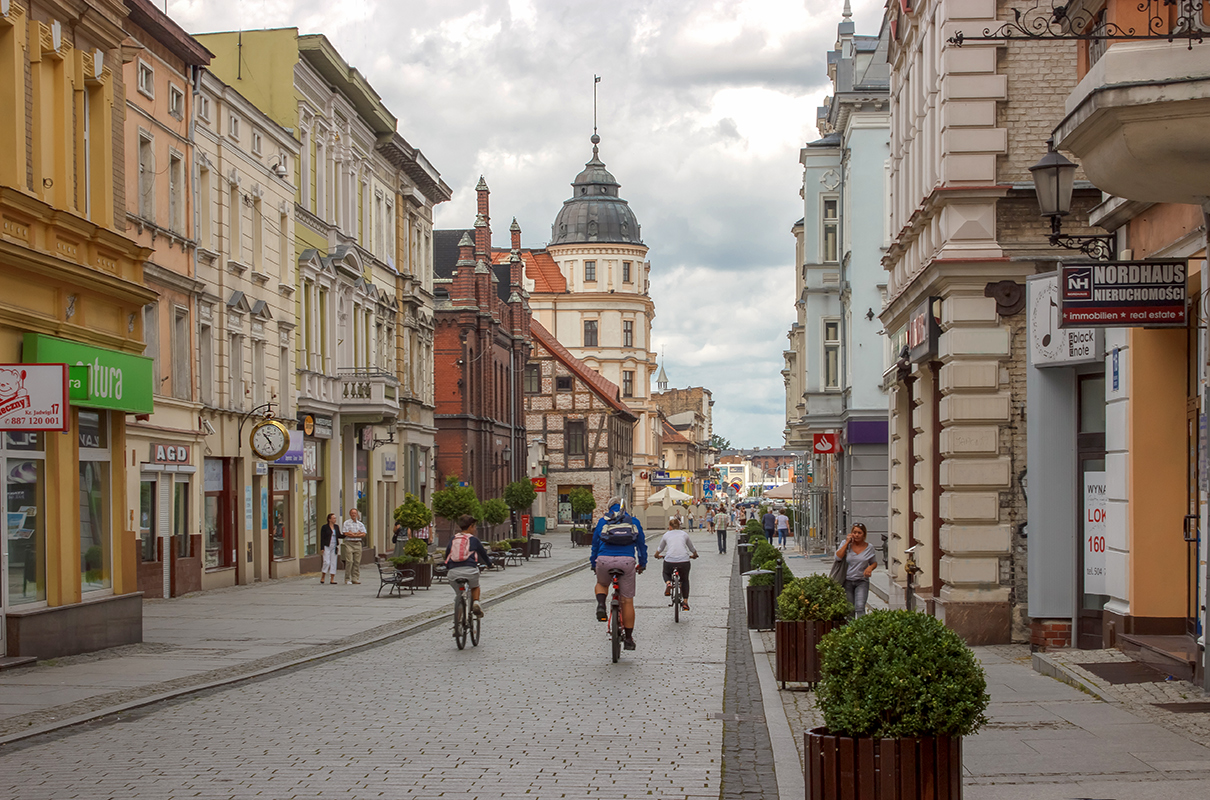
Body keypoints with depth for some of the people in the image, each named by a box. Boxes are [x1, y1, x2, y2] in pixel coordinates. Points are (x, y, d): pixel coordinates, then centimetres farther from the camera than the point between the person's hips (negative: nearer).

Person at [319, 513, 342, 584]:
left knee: (333, 563, 3)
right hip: (326, 547, -5)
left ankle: (332, 579, 6)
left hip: (334, 547, 5)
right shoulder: (324, 527, -5)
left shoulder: (336, 527, 10)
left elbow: (339, 535, 15)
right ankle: (322, 577, 1)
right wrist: (322, 548, -11)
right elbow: (322, 538, -5)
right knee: (327, 562, -12)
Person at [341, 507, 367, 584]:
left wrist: (352, 534, -8)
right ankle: (347, 579, -6)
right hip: (349, 543, -4)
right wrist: (357, 534, -5)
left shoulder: (360, 524, 14)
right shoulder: (346, 523, 3)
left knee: (357, 562, 0)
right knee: (349, 561, -10)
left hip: (358, 543, 4)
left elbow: (363, 534, 4)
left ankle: (355, 578, 3)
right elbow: (346, 533, -9)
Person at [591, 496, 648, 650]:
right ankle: (628, 638, 10)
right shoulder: (634, 522, 18)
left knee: (601, 584, 32)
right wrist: (642, 564, 34)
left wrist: (593, 565, 31)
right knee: (627, 601, 8)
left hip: (604, 560, 0)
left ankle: (601, 605, 0)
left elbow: (595, 543, 20)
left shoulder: (602, 521, 17)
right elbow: (642, 544, 23)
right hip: (627, 561, 0)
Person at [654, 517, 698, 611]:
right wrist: (694, 555, 51)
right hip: (684, 560, 1)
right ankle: (685, 602, 20)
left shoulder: (666, 535, 16)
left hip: (669, 560, -1)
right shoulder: (684, 534, 17)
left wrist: (657, 555, 53)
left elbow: (660, 549, 31)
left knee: (666, 573, 32)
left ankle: (668, 583, -1)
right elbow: (692, 548, 29)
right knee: (685, 580, 25)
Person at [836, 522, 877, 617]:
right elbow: (838, 557, -14)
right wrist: (847, 542, -11)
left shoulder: (869, 547, 2)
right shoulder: (847, 545, 0)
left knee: (860, 607, -18)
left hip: (862, 582, -1)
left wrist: (870, 567, -10)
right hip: (848, 581, 1)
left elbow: (874, 562, 14)